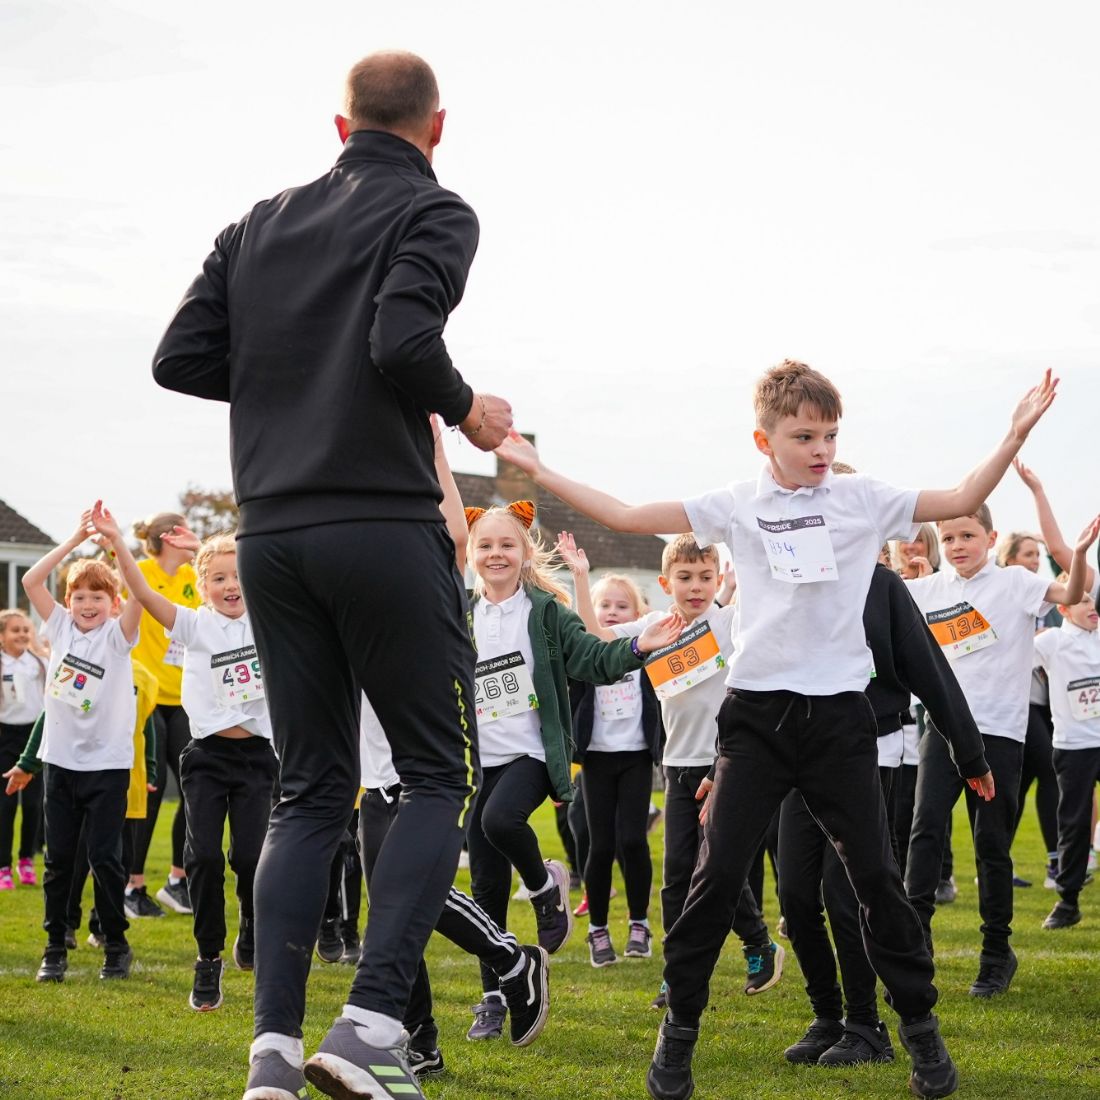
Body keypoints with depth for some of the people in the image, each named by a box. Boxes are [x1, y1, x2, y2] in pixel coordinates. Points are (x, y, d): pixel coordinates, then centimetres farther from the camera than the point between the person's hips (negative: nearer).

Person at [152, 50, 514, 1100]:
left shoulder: (261, 224, 15)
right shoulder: (433, 214, -2)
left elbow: (180, 359, 10)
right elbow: (404, 341, -19)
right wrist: (469, 410, -1)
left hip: (271, 533, 6)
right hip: (385, 527, -5)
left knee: (309, 791, 11)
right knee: (440, 774, 4)